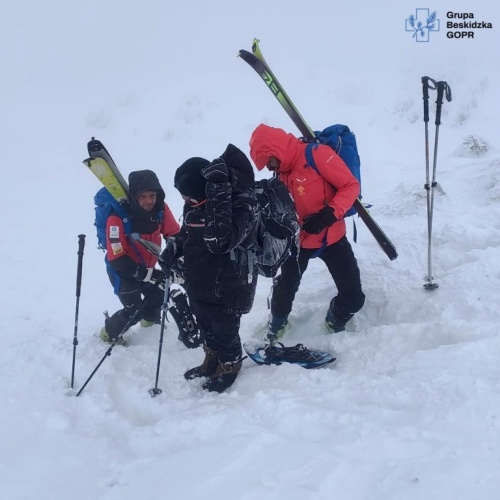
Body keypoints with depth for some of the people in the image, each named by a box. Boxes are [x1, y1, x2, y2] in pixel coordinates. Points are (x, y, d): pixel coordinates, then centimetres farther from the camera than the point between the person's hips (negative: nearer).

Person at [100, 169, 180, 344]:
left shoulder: (161, 209, -20)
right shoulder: (118, 217, -35)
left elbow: (175, 234, -5)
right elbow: (117, 258, -33)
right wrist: (146, 274, -36)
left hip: (147, 266, 6)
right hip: (122, 269, -6)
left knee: (158, 295, 23)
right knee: (133, 311, -3)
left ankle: (151, 319, 55)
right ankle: (110, 333, 25)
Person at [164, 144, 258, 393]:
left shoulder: (241, 204, -28)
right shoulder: (195, 200, -6)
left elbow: (221, 241, -44)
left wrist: (218, 196, -45)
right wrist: (173, 250, -3)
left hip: (227, 286, -7)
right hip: (198, 282, 7)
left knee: (224, 331, 12)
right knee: (206, 327, 26)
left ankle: (230, 366, 39)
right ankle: (212, 361, 50)